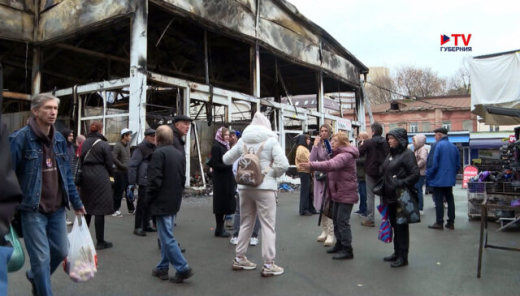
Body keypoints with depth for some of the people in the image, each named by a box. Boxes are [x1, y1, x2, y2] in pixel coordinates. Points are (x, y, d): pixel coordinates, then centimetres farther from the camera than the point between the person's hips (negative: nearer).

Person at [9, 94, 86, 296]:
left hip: (57, 209, 6)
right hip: (33, 210, -6)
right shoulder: (20, 138, -12)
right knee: (41, 259, 1)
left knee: (61, 252, 16)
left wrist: (76, 202, 13)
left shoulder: (59, 139, 7)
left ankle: (34, 277, 45)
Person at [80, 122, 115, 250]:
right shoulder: (104, 145, -9)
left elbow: (80, 161, 7)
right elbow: (109, 164, -6)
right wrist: (109, 175, 12)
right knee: (100, 210, -1)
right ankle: (100, 241, 4)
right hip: (100, 177, -6)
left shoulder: (84, 144, 6)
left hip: (86, 177, 6)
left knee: (87, 208, 17)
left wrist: (85, 173, 14)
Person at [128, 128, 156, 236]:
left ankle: (146, 225, 24)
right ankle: (138, 227, 5)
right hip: (144, 181, -7)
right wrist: (131, 183, -16)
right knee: (142, 204, -4)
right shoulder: (141, 148, -10)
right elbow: (132, 165, -13)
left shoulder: (154, 148, 13)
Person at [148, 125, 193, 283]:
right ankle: (163, 268, 23)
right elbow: (183, 178, 13)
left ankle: (183, 268, -3)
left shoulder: (158, 153, -16)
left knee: (167, 237, -3)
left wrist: (148, 200, -8)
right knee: (167, 235, 16)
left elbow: (154, 180, -20)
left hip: (162, 202, -8)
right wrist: (177, 195, 18)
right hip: (174, 201, 8)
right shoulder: (179, 154, 10)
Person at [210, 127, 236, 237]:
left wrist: (231, 165, 1)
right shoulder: (216, 147, -11)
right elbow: (215, 164, -16)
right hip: (220, 180, -8)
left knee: (225, 203, 11)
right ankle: (219, 229, 8)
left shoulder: (225, 146, 14)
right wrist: (229, 166, -17)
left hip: (227, 180, 8)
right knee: (220, 203, -1)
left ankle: (220, 228, 20)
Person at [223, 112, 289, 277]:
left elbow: (227, 160, 15)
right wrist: (274, 174, 2)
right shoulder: (271, 140, -6)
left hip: (245, 187, 5)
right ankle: (268, 265, 5)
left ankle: (239, 259, 26)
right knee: (268, 226, 3)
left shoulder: (243, 140, 6)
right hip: (264, 188, -5)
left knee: (246, 223, 17)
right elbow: (283, 164, -15)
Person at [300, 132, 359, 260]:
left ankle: (347, 250, 2)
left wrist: (311, 165, -48)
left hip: (346, 194, -10)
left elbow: (331, 165, -39)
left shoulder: (345, 155, -21)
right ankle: (339, 244, 29)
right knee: (336, 220, 16)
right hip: (338, 193, 10)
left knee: (342, 221, -7)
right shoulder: (338, 154, 18)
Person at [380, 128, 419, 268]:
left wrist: (402, 183, -22)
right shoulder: (391, 154, 15)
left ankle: (403, 257, 8)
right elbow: (384, 172, 22)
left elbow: (416, 174, -15)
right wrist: (382, 188, 12)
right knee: (394, 225, 15)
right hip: (390, 196, 8)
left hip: (401, 197, -8)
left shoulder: (407, 154, -10)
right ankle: (397, 253, 26)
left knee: (401, 226, -1)